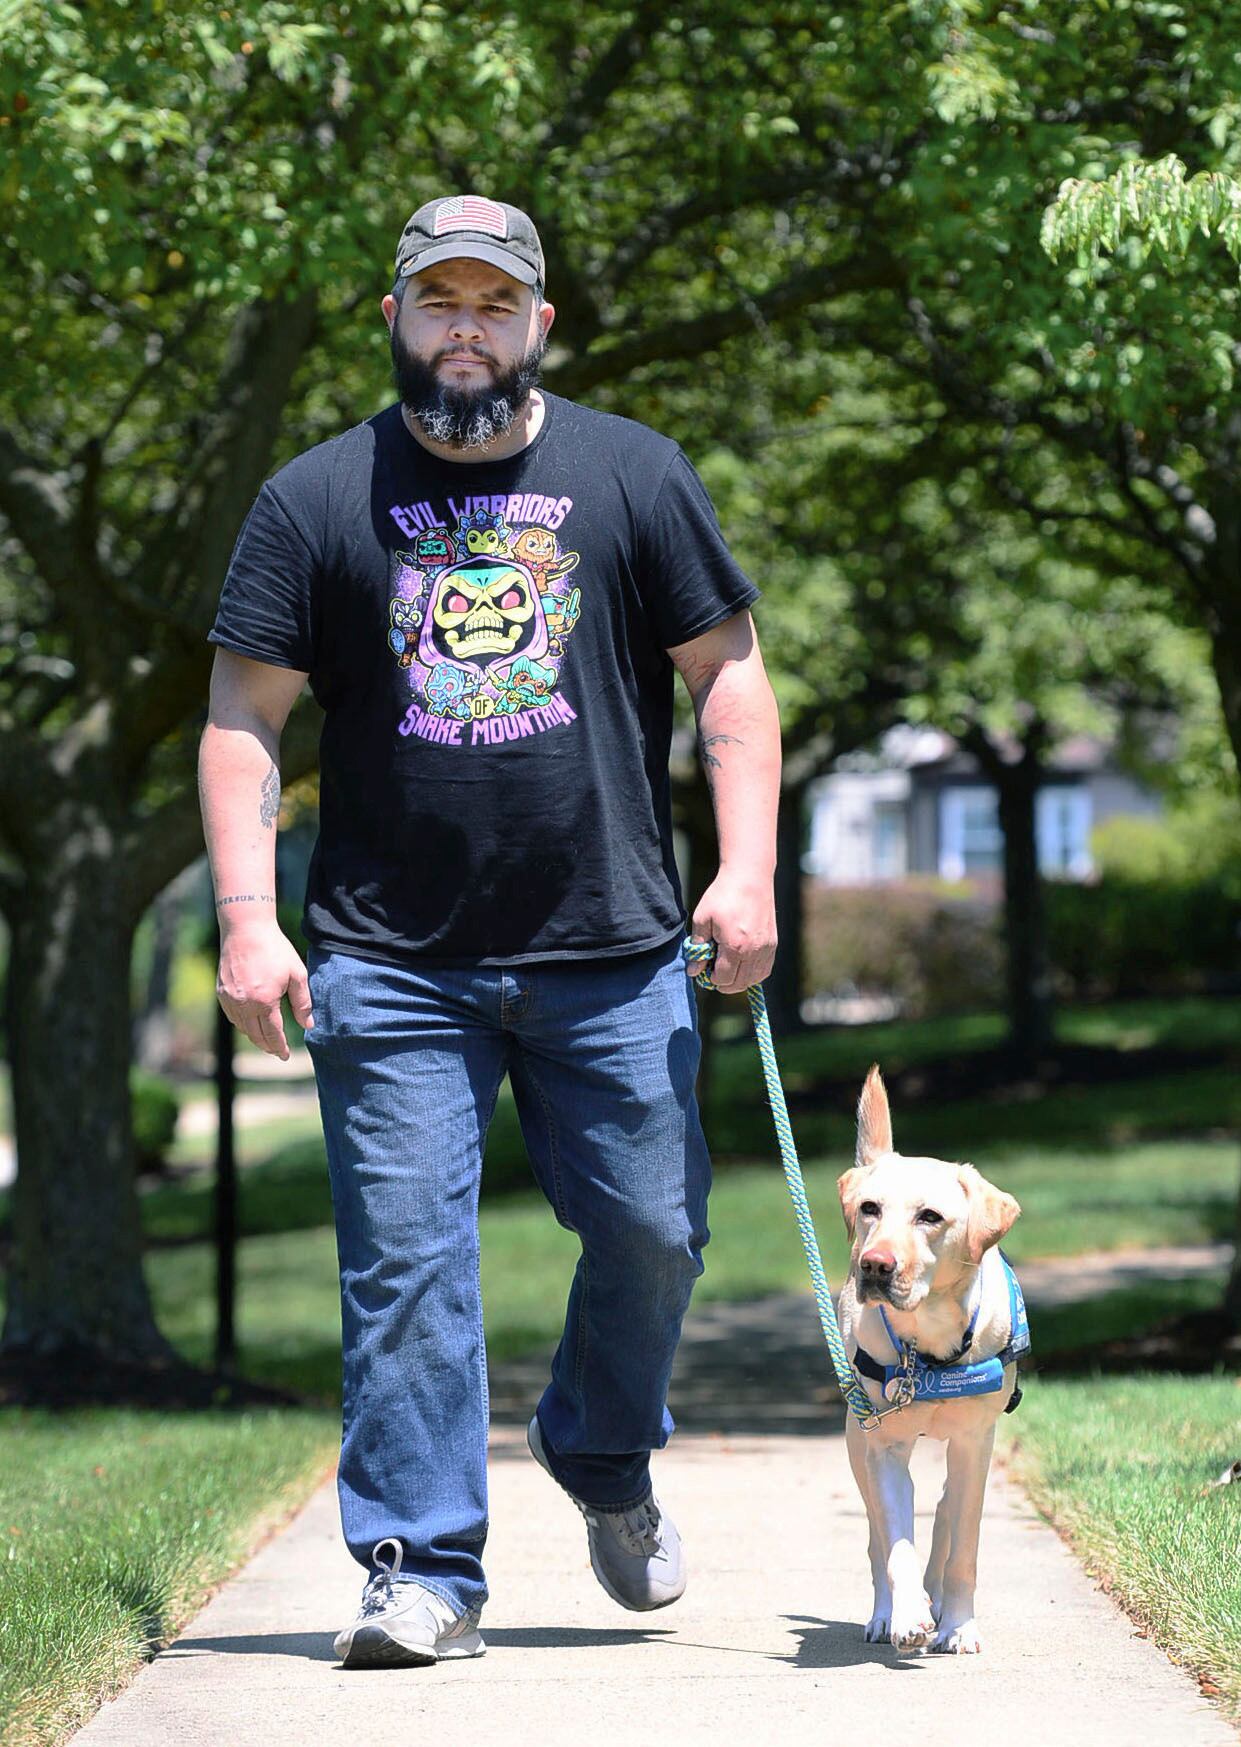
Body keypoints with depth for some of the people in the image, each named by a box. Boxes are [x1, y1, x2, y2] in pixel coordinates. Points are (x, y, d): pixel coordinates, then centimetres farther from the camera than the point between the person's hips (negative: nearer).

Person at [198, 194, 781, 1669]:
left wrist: (747, 871, -3)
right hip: (393, 965, -1)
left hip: (614, 953, 1)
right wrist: (247, 917, -6)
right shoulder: (315, 499, 4)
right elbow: (243, 719, 4)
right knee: (404, 1261, -5)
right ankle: (423, 1572, 0)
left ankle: (605, 1460, 35)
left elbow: (729, 673, 8)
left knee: (651, 1229, 8)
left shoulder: (635, 476, 7)